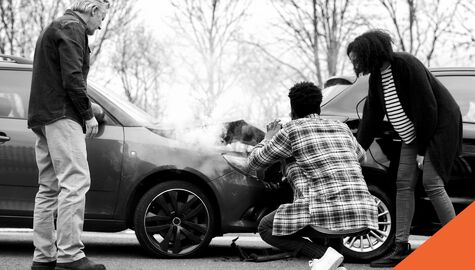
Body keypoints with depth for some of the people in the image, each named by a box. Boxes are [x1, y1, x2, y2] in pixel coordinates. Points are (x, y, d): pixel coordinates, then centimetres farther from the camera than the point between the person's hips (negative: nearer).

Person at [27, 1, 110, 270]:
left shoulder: (55, 28, 27)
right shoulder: (72, 28, -6)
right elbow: (72, 77, -16)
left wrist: (85, 109, 20)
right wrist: (88, 114, -10)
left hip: (43, 117, 11)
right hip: (62, 116, -11)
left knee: (49, 188, 9)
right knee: (75, 182, -16)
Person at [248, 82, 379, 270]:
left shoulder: (291, 131, 3)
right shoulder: (341, 129, 19)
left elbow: (255, 161, 15)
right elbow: (360, 156, 40)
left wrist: (269, 138, 33)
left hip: (328, 213, -7)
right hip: (362, 217, 7)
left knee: (266, 228, 13)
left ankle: (323, 254, -7)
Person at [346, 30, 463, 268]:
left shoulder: (407, 65, -23)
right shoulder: (376, 78, 2)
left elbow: (427, 108, -23)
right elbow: (371, 116, 7)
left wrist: (422, 149, -19)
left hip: (439, 127, -8)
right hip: (412, 134, 8)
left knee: (432, 183, -15)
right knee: (404, 184, 0)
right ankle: (401, 248, 0)